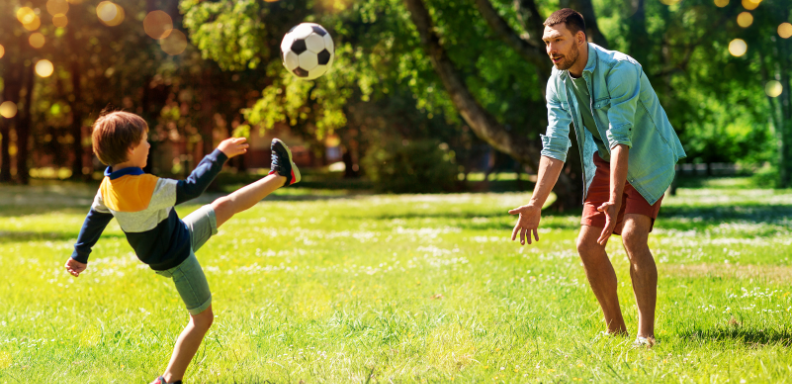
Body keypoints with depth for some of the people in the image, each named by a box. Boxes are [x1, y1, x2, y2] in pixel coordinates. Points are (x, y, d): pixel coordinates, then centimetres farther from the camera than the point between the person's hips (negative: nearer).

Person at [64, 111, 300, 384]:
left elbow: (95, 217, 5)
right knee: (202, 318, 4)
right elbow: (190, 188, -29)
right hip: (177, 262, -9)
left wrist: (80, 255, 18)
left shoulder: (109, 184, -9)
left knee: (225, 206, 16)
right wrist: (219, 155, -20)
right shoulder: (144, 187, -37)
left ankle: (281, 177, 27)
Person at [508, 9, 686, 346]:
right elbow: (555, 147, -5)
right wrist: (536, 203, -13)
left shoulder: (620, 70, -27)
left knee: (632, 236, -24)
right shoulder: (557, 84, -6)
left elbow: (620, 139, -34)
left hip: (646, 162, -7)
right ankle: (615, 330, 13)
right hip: (604, 163, 7)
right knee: (588, 245, -1)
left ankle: (646, 334, -20)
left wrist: (615, 200, -40)